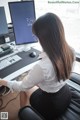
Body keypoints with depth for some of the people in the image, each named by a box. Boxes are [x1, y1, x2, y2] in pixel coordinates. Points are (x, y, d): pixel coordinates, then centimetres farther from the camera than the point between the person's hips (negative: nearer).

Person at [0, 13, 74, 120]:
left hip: (51, 105, -5)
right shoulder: (70, 51, -17)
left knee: (24, 90, 20)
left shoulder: (42, 67, -39)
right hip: (66, 94, 6)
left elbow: (23, 87, -18)